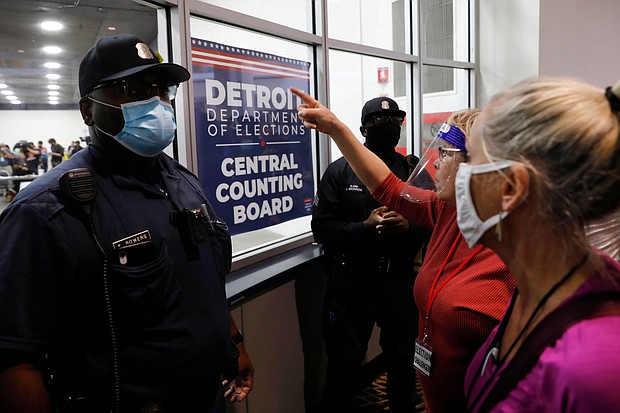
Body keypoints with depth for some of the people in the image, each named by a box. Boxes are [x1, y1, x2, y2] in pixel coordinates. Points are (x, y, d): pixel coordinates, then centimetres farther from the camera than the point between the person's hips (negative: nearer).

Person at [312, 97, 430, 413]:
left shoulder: (413, 170, 5)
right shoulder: (340, 171, -3)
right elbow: (321, 228, -8)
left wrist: (407, 227, -17)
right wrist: (365, 227, -21)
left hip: (401, 280, 3)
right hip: (351, 282, -3)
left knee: (402, 359, 22)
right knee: (344, 365, 10)